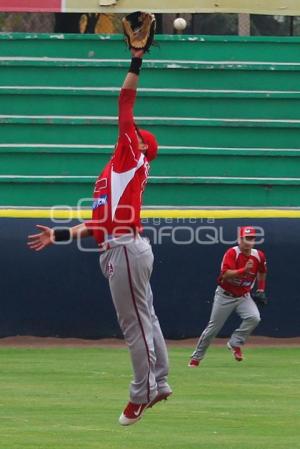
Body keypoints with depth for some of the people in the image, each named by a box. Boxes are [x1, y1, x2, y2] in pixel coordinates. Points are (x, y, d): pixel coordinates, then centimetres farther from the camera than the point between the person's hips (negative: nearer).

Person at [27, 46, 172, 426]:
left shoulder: (132, 160, 1)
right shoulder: (116, 173, 25)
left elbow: (126, 105, -5)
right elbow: (99, 224, 24)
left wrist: (136, 61, -5)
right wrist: (59, 235, 21)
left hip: (126, 249, -10)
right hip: (117, 251, 10)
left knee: (135, 323, -6)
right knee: (144, 319, 13)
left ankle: (141, 394, -3)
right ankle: (159, 385, 17)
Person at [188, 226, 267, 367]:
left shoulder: (259, 256, -5)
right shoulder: (232, 253, -20)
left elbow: (261, 272, 18)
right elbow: (226, 274, -34)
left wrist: (261, 289, 12)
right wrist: (244, 270, -45)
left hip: (243, 296, 3)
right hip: (225, 295, -3)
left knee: (254, 317, -24)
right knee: (213, 327, 2)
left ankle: (235, 343, -4)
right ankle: (196, 357, 17)